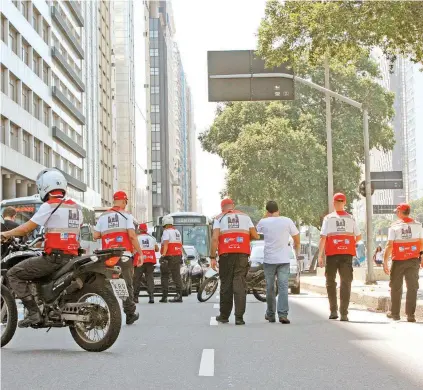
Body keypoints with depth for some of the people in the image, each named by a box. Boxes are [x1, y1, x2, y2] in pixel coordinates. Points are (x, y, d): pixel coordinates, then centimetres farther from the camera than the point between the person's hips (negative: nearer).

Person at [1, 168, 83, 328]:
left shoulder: (49, 206, -8)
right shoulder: (76, 207, 14)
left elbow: (26, 228, -9)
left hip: (53, 257, -8)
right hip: (72, 257, 8)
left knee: (13, 274, 0)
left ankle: (33, 312, -9)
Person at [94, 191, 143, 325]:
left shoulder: (103, 216, 11)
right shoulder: (126, 215, 0)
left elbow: (95, 236, 7)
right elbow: (132, 235, -9)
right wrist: (140, 253, -5)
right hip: (124, 255, -3)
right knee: (127, 284, 5)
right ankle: (130, 314, 10)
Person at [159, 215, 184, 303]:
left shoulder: (166, 231, -6)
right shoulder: (177, 232, 18)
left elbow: (166, 244, -18)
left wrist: (163, 254, -23)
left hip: (169, 256, -7)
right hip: (178, 256, 7)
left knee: (164, 276, 1)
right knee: (177, 276, 6)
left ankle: (164, 296, -2)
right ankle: (179, 295, -1)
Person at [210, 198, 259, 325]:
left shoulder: (219, 218, 8)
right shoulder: (245, 217, 14)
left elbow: (215, 238, -5)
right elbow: (255, 236, 10)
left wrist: (212, 257, -4)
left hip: (226, 254, -1)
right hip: (242, 254, 1)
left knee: (226, 284, 8)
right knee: (239, 284, -2)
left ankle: (224, 316, 16)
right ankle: (239, 317, -11)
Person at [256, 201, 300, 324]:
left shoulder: (263, 222, -2)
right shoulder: (287, 221, -2)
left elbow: (256, 230, 22)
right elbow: (297, 238, 5)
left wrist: (266, 216, 19)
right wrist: (297, 251, 23)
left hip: (269, 259, 0)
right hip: (284, 260, 0)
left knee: (270, 288, 11)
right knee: (283, 287, -3)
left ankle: (270, 314, 20)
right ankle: (283, 314, -16)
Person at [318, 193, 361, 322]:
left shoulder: (328, 218, -2)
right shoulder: (351, 219, 5)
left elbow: (323, 238, -7)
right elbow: (359, 236, 8)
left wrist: (320, 255, -6)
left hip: (332, 254, -1)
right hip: (347, 254, 1)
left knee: (330, 281, 14)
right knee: (346, 283, 2)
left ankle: (333, 311, 10)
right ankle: (344, 313, -5)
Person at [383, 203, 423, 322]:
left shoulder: (394, 226, -8)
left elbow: (389, 246, -12)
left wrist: (385, 262, -9)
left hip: (398, 261, -2)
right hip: (413, 260, 2)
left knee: (396, 287, 11)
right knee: (412, 287, 5)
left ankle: (395, 313, 18)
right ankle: (410, 314, 0)